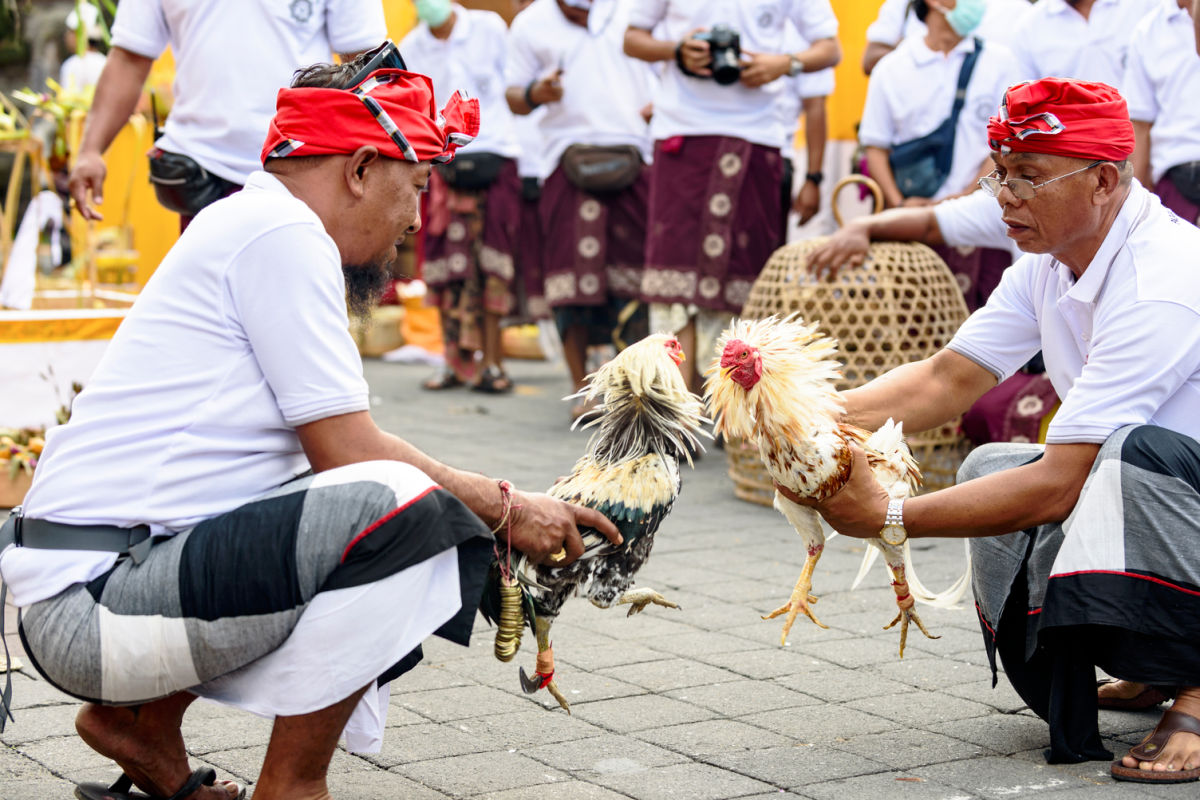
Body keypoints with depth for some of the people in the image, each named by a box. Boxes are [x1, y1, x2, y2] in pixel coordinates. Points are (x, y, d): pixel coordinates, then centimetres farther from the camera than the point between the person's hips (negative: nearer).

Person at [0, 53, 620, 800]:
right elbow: (349, 451, -13)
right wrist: (504, 509, -1)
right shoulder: (282, 230, -10)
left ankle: (143, 720, 17)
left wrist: (492, 503, 20)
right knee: (398, 505, -22)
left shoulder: (244, 228, 20)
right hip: (96, 603, -11)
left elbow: (331, 453, 21)